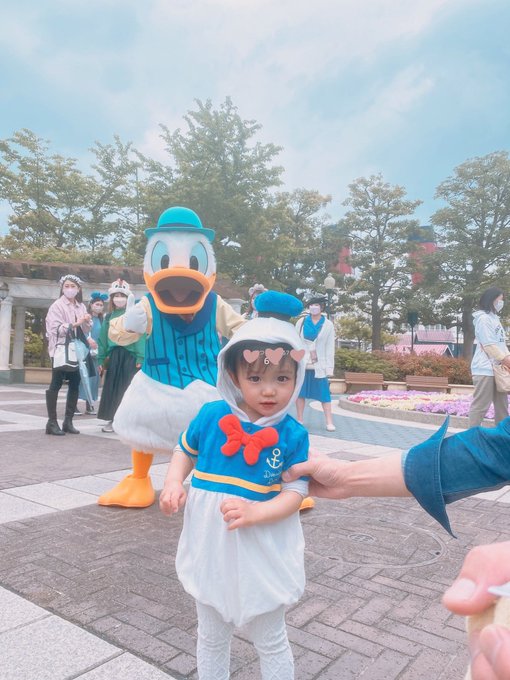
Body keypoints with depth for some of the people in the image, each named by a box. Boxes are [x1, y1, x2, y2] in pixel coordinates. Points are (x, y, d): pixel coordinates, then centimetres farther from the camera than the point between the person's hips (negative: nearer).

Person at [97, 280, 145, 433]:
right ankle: (113, 420, 15)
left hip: (130, 355, -4)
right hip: (113, 356, 4)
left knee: (127, 388, -2)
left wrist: (140, 358, -15)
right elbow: (103, 339, 14)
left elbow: (139, 336, -7)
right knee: (112, 388, 6)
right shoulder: (109, 317, 12)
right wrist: (101, 359, 10)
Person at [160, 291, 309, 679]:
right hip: (210, 550, 3)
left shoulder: (293, 435, -16)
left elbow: (294, 494, -14)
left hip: (263, 556, -2)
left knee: (271, 643, 22)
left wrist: (254, 512, -30)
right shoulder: (212, 416, -11)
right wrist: (174, 483, -11)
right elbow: (185, 450, 7)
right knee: (211, 638, 27)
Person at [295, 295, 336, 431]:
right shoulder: (301, 322, 6)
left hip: (319, 365, -1)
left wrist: (329, 367, -4)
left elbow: (330, 347, 2)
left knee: (324, 393, -4)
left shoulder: (328, 325, 4)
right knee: (300, 392, 5)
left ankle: (329, 422, -1)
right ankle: (299, 420, 14)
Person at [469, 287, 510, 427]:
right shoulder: (483, 318, -10)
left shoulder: (494, 318, 19)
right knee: (480, 406, -8)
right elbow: (489, 345, -16)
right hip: (485, 369, -10)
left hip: (497, 368, 10)